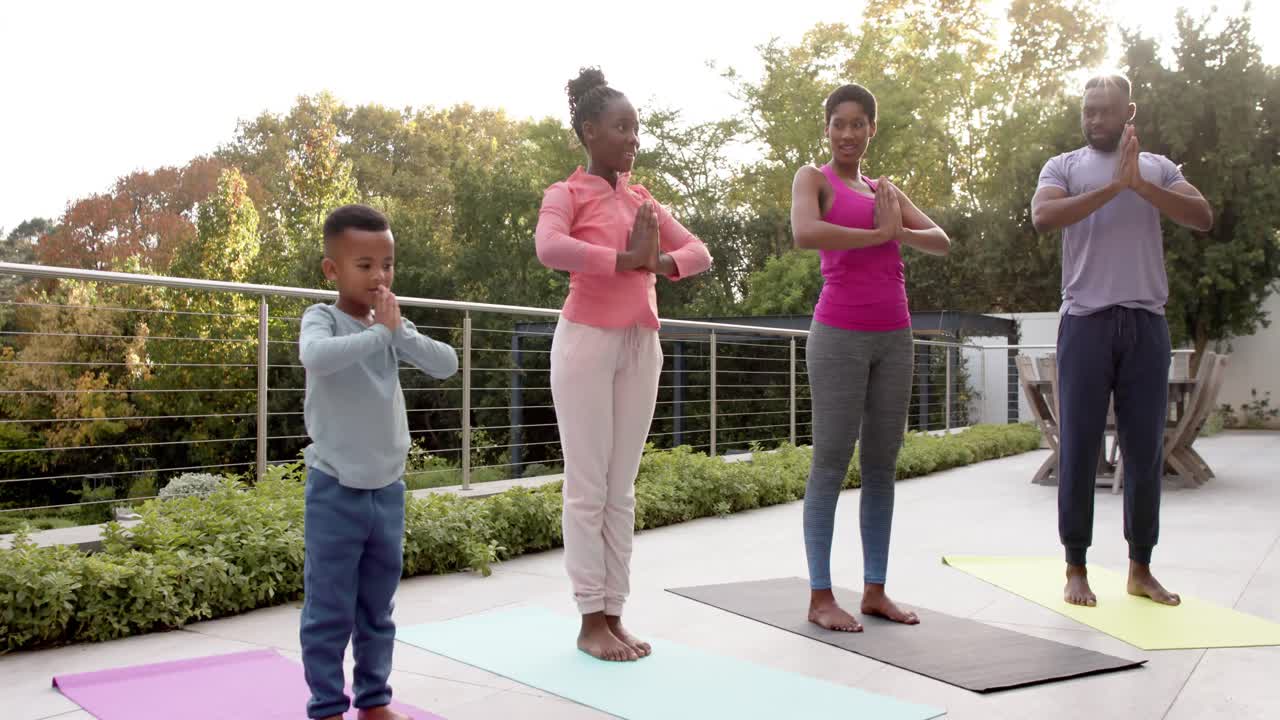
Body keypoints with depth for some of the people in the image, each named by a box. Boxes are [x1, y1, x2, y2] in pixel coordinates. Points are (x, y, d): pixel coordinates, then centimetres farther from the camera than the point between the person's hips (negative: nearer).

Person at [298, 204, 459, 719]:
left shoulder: (392, 326, 6)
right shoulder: (323, 318, -9)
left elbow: (447, 365, -4)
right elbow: (315, 356, -32)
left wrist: (399, 331, -13)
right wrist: (379, 333, -25)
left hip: (388, 488, 5)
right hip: (336, 488, -5)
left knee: (378, 610, 15)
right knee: (330, 610, 3)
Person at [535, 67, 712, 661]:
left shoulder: (642, 200, 16)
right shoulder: (566, 194, -1)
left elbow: (698, 252, 13)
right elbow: (549, 250, -23)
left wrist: (658, 263, -7)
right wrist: (626, 260, -17)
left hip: (641, 345, 6)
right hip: (587, 341, -6)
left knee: (622, 487, 8)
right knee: (588, 485, -2)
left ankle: (613, 613, 15)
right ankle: (591, 619, 6)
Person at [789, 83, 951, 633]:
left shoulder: (885, 190, 19)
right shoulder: (813, 178, 2)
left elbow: (942, 242, 12)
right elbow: (804, 235, -19)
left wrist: (897, 230, -7)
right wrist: (879, 233, -11)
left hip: (893, 337, 6)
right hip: (840, 334, -6)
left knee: (882, 464, 7)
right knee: (831, 462, -5)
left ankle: (874, 590, 14)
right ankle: (820, 596, 1)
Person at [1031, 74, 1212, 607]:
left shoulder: (1157, 168, 14)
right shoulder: (1064, 166, 7)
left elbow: (1203, 218, -1)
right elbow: (1043, 217, -13)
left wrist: (1140, 184, -12)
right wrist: (1114, 185, -17)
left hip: (1146, 322, 2)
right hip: (1087, 320, -2)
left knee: (1145, 448, 5)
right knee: (1080, 446, 0)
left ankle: (1140, 568, 16)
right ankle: (1076, 568, 8)